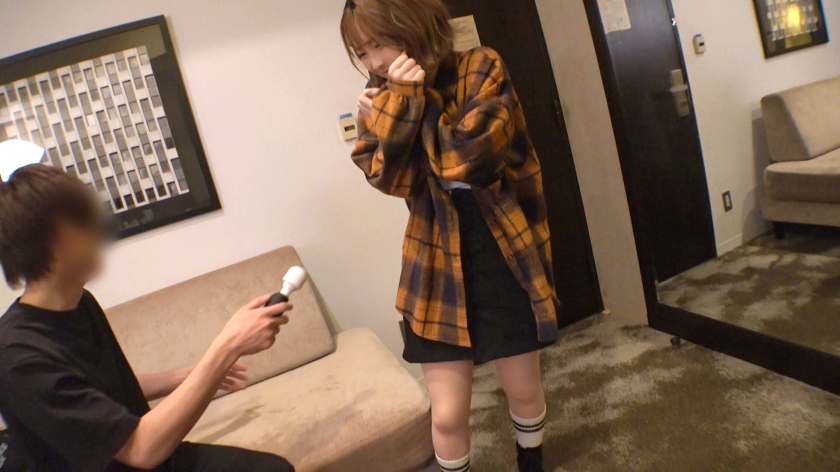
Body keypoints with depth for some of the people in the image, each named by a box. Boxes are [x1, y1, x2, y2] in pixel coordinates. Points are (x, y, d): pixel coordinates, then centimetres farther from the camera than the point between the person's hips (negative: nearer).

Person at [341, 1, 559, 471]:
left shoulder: (482, 69, -6)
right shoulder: (380, 98, 3)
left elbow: (468, 156, -21)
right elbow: (389, 177, -13)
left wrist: (412, 97, -13)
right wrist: (401, 101, -21)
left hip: (503, 259, -1)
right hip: (437, 266, 2)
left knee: (524, 389, 17)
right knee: (447, 414, 4)